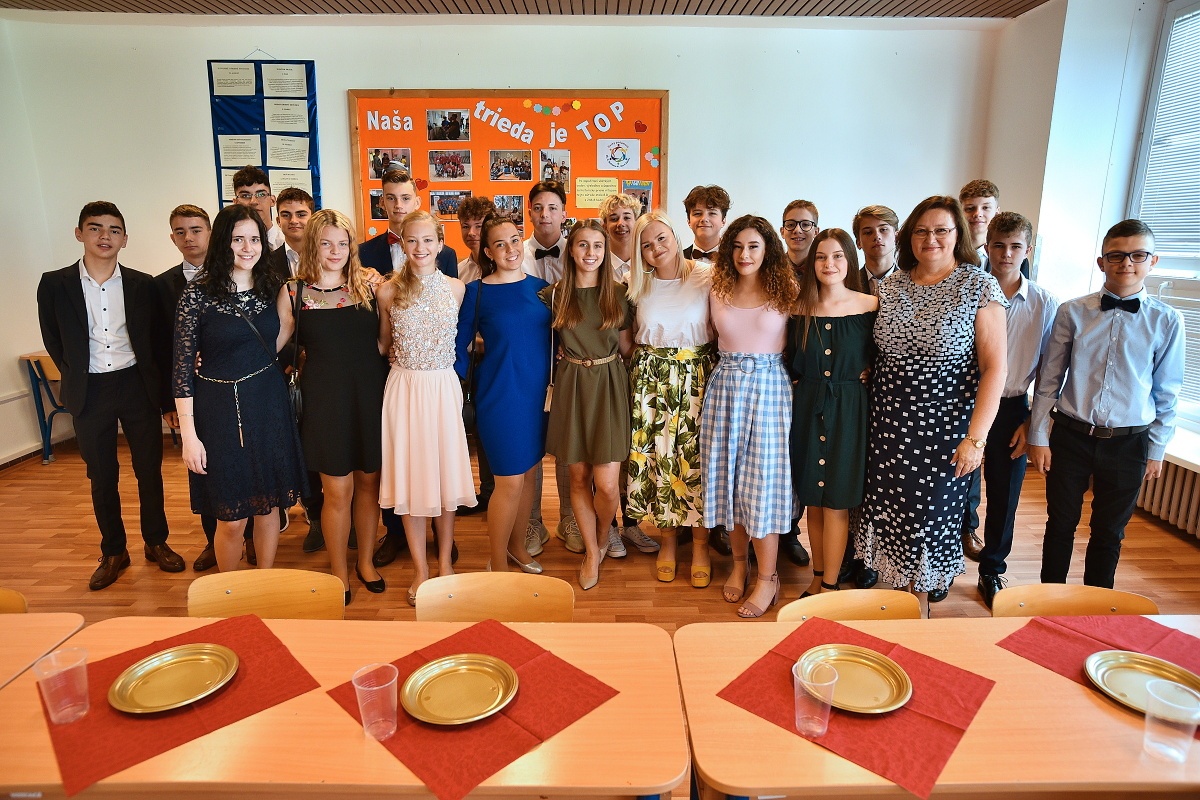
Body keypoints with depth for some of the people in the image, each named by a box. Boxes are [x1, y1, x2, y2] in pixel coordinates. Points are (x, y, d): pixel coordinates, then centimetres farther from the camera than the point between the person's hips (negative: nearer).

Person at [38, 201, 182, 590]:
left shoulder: (142, 285, -3)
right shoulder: (54, 284, -3)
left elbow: (157, 341, 4)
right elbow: (54, 343, 7)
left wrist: (162, 390, 2)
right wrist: (77, 379, 7)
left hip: (137, 386, 0)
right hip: (90, 393, 0)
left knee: (149, 469, 9)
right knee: (101, 477, 9)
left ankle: (156, 543, 26)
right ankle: (113, 552, 25)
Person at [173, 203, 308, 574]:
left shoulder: (272, 286, 4)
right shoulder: (199, 293, -9)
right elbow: (183, 366, -9)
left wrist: (286, 311, -3)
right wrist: (189, 435, -11)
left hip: (268, 404, 4)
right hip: (221, 408, -4)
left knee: (268, 505, 13)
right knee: (231, 517, 5)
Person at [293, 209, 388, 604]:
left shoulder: (368, 285, 2)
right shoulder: (295, 292, -1)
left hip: (370, 394, 2)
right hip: (324, 398, -2)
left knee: (369, 480, 13)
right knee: (337, 490, 4)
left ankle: (366, 560, 33)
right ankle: (339, 573, 24)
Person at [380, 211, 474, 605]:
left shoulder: (456, 288, 1)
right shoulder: (389, 291, -1)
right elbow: (384, 346, 11)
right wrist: (407, 361, -3)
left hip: (444, 388, 1)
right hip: (405, 389, -1)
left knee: (446, 471, 8)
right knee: (410, 475, 5)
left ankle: (445, 561, 25)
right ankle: (420, 569, 20)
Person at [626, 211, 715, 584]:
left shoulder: (706, 276, -4)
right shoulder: (638, 285, 7)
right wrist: (638, 364, 6)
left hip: (697, 377, -2)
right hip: (651, 379, 3)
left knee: (698, 457, 2)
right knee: (656, 457, 5)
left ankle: (700, 545, 19)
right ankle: (666, 543, 22)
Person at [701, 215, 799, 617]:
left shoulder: (785, 291, -1)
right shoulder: (718, 291, 7)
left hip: (769, 388, -3)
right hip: (725, 387, 3)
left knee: (762, 481, -2)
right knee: (728, 477, 7)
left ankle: (767, 579, 11)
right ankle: (739, 563, 26)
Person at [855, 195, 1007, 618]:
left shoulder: (980, 286, -7)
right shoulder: (891, 286, 5)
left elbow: (994, 366, -10)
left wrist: (976, 437, -14)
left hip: (944, 427, -3)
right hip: (890, 424, 4)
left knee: (930, 515, 6)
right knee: (891, 509, 9)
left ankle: (921, 599, 28)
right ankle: (899, 586, 31)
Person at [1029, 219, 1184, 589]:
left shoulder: (1167, 322, -2)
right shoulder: (1072, 313, -4)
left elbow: (1167, 393, 3)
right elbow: (1048, 379, -1)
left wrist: (1157, 450, 4)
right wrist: (1038, 436, -2)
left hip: (1128, 444, 1)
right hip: (1070, 437, 0)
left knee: (1109, 533, 15)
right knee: (1060, 525, 12)